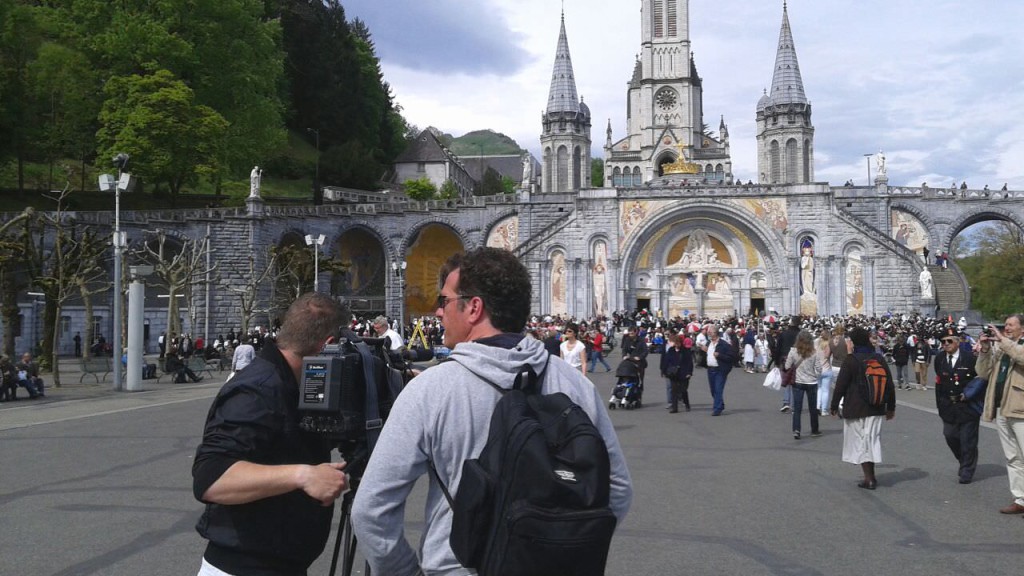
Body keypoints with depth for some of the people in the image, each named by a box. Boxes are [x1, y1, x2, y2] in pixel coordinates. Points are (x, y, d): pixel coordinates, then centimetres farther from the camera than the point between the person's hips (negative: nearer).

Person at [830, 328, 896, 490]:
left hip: (856, 409, -5)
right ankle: (871, 477, 20)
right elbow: (889, 385, 8)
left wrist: (834, 405, -1)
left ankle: (869, 478, -1)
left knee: (859, 441, 2)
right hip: (876, 409, 5)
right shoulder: (879, 359, 5)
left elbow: (841, 384, -11)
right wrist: (891, 407, 17)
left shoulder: (851, 360, -11)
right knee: (872, 440, 14)